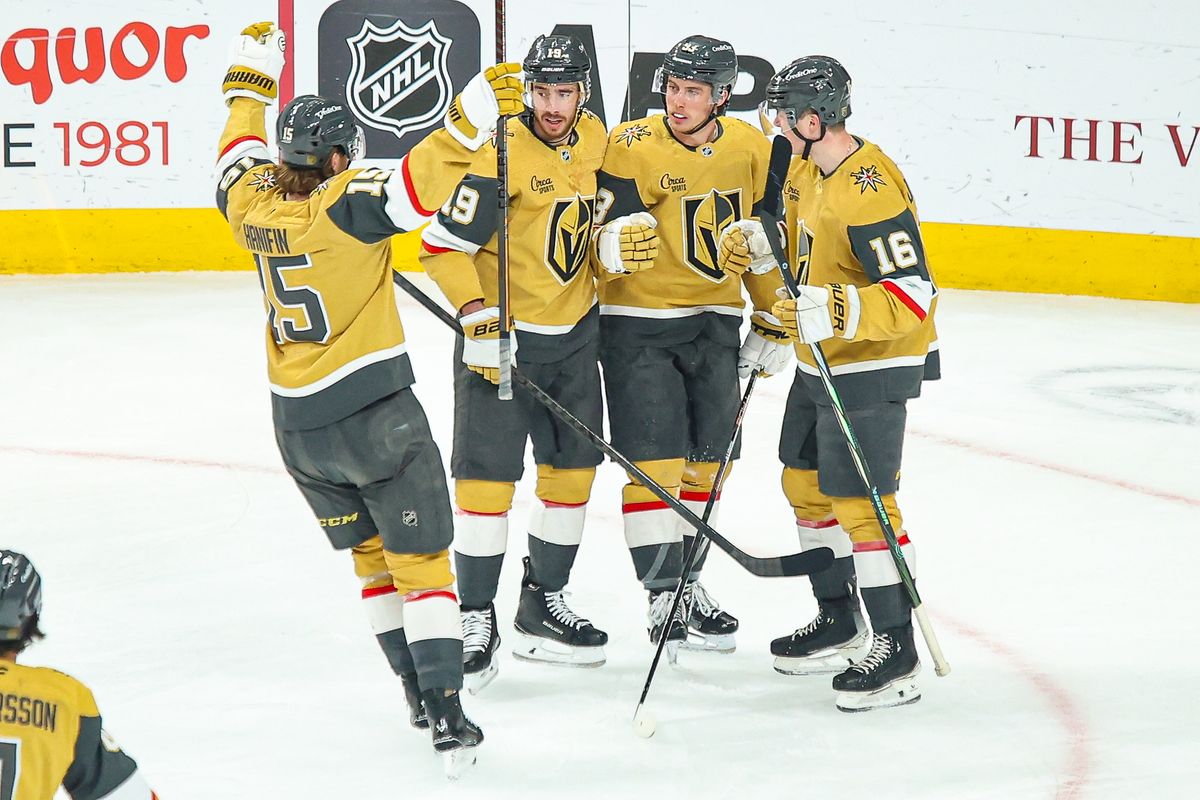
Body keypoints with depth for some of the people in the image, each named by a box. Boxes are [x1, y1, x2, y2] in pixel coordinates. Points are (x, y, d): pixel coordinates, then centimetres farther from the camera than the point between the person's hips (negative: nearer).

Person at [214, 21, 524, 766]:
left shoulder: (256, 204, 3)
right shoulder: (344, 206, -15)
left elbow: (241, 157, 23)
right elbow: (418, 184, -31)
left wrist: (251, 77, 36)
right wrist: (472, 117, -36)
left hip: (298, 424, 6)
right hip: (377, 415, -6)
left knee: (370, 553, 20)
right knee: (421, 559, -1)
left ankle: (419, 692, 23)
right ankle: (445, 712, -9)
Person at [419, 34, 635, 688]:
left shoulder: (595, 140, 1)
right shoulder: (501, 154, -20)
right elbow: (441, 246, -20)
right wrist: (478, 318, -26)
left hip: (574, 333, 7)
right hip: (501, 335, -7)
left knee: (573, 469, 12)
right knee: (486, 477, -8)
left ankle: (543, 608, 25)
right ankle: (476, 619, 4)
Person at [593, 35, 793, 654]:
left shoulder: (752, 151, -1)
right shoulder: (632, 148, -14)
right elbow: (604, 231, -15)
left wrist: (773, 324, 10)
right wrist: (615, 243, -39)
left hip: (714, 322, 4)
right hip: (638, 321, -4)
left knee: (703, 460, 10)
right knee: (655, 461, -9)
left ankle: (689, 584, 24)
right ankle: (664, 595, -3)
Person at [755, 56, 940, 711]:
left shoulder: (871, 191, -27)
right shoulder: (807, 170, 3)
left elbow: (912, 295, -31)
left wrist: (834, 311, -40)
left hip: (874, 363, -10)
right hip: (821, 360, 10)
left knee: (859, 500, -11)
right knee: (806, 482, 19)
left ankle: (895, 652, -4)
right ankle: (838, 621, 32)